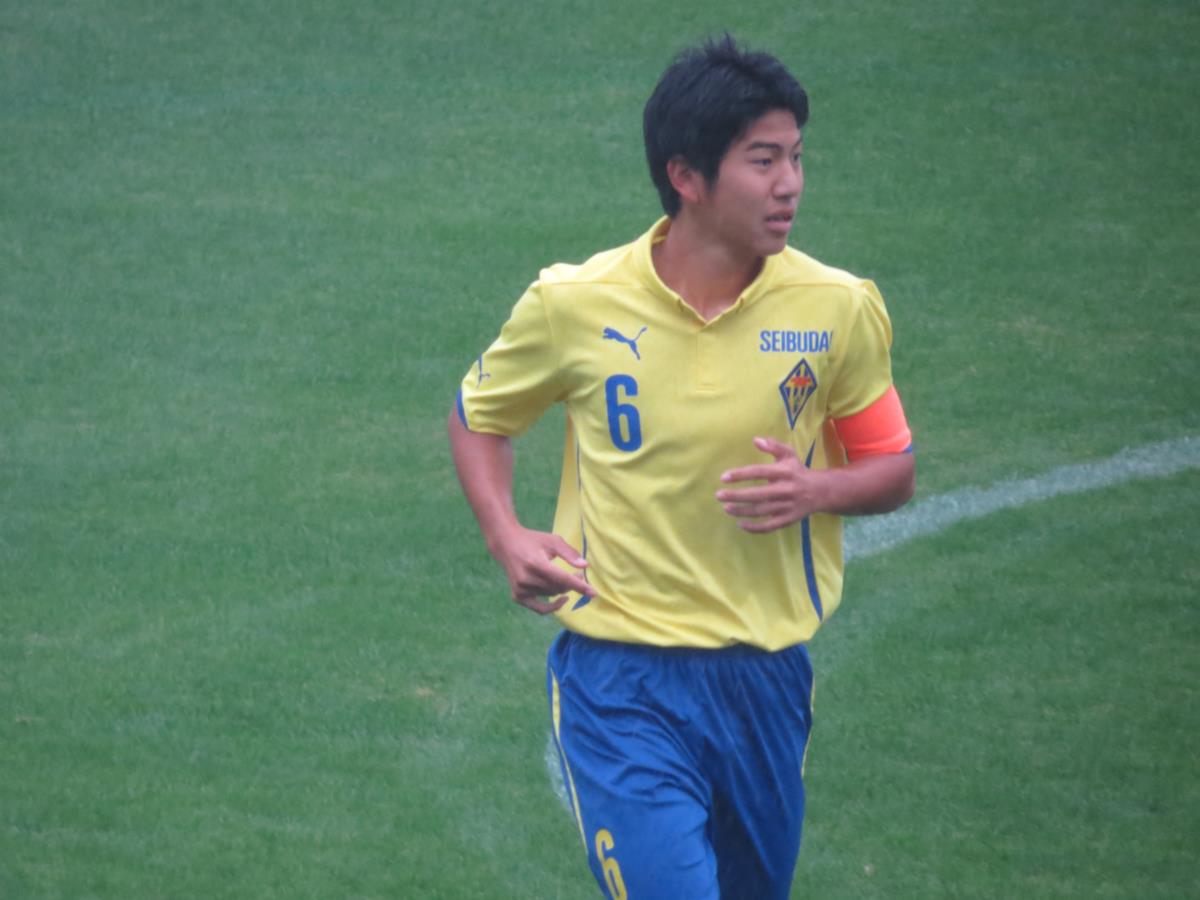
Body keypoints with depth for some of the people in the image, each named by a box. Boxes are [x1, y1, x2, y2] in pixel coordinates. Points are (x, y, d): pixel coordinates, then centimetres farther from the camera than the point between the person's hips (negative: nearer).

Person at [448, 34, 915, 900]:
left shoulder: (839, 309, -4)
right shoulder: (574, 305, -8)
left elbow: (893, 469, 8)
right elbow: (478, 417, 11)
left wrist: (819, 488, -15)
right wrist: (508, 539, -6)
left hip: (765, 677, 3)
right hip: (619, 680, -3)